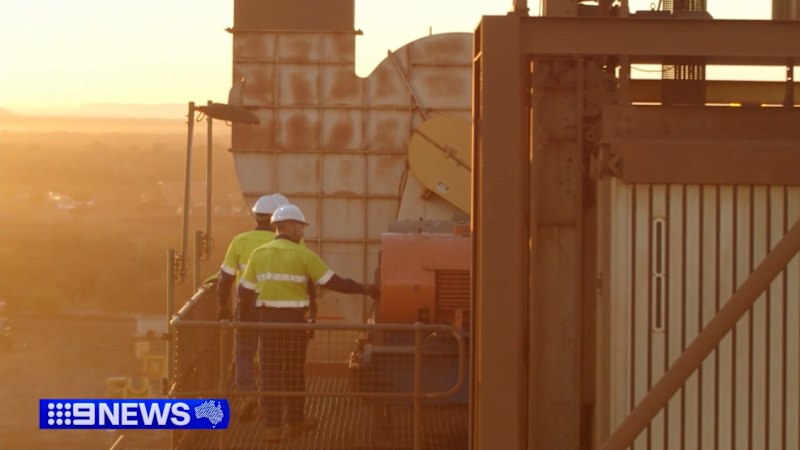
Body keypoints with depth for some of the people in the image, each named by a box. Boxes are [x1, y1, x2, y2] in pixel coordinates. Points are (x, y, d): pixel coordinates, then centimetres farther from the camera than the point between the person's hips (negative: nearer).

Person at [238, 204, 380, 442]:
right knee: (294, 371, 13)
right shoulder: (302, 255, -9)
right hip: (293, 319, -2)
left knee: (271, 373, 5)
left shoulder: (259, 254, 2)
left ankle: (273, 427, 1)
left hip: (268, 319, 2)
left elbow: (244, 292, 6)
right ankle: (295, 421, 25)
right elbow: (334, 282, -8)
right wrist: (364, 289, 3)